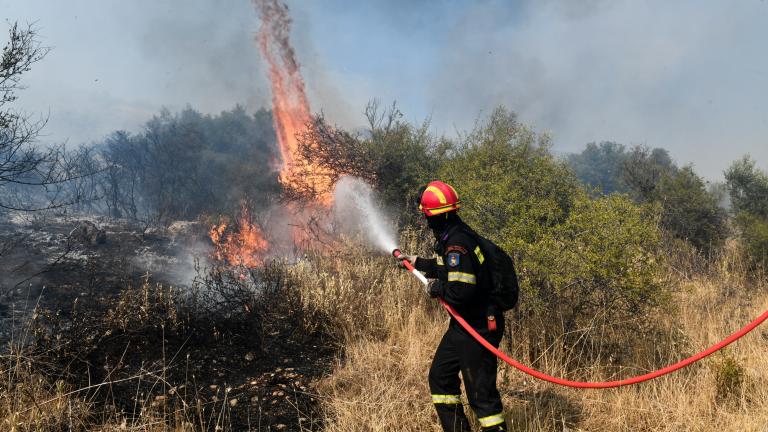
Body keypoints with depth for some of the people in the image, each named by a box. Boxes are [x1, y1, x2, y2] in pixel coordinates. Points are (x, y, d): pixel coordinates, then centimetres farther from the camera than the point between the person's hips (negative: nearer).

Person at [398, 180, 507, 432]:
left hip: (478, 328, -11)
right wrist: (417, 262, 33)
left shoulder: (457, 243, -25)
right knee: (440, 377, 21)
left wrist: (437, 289, -13)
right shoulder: (454, 236, 7)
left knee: (481, 392, -5)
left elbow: (461, 290, -32)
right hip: (463, 324, 11)